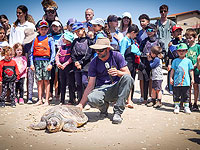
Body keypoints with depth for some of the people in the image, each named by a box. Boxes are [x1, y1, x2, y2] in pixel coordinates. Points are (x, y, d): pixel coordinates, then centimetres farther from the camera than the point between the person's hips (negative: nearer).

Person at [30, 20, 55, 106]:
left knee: (46, 80, -3)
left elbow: (53, 52, 0)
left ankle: (47, 100, 0)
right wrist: (31, 63, 3)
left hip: (46, 61, -3)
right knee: (39, 81, 4)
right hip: (37, 61, 3)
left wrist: (51, 63, -10)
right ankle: (40, 100, 8)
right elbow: (32, 52, 12)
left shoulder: (49, 39, 5)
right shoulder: (35, 39, 14)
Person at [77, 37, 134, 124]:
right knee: (91, 98, -34)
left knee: (127, 78, -31)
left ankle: (117, 112, -24)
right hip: (102, 88, 0)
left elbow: (127, 73, -6)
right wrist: (81, 104, -14)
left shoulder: (116, 56, -5)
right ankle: (104, 107, 6)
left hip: (116, 88, 1)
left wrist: (118, 72, -30)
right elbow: (90, 85, -6)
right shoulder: (94, 63, -4)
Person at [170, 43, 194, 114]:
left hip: (186, 82, 0)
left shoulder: (188, 61, 6)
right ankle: (177, 107, 15)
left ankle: (186, 107, 15)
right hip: (177, 82, 0)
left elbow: (191, 70, 8)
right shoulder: (175, 61, 6)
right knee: (176, 95, 5)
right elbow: (173, 70, 8)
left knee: (186, 95, 6)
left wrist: (192, 79, 4)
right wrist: (171, 78, 3)